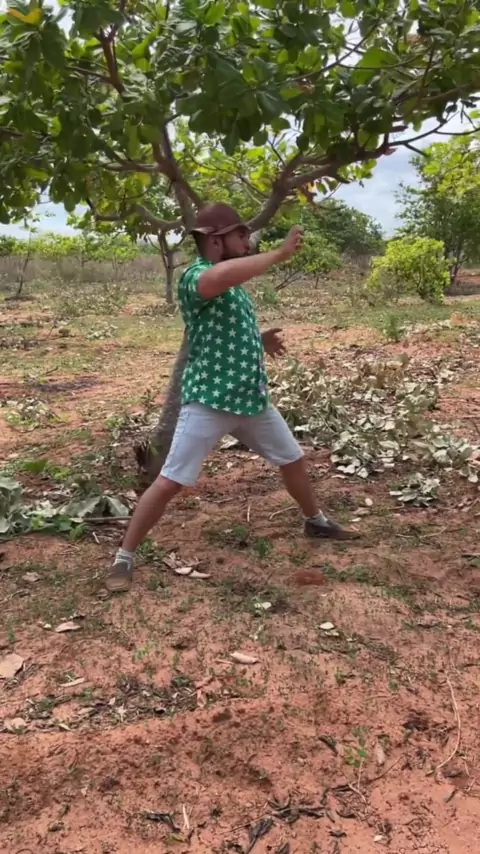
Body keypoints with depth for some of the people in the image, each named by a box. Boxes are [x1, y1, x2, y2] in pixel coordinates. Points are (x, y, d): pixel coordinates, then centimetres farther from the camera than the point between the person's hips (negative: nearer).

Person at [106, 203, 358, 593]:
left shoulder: (235, 282, 11)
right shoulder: (195, 277, -17)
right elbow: (221, 276, -43)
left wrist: (260, 341, 8)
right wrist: (280, 253, -34)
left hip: (253, 398, 8)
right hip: (210, 401, -8)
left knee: (293, 459, 21)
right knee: (170, 482, -5)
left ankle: (316, 521, 44)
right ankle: (125, 556, 10)